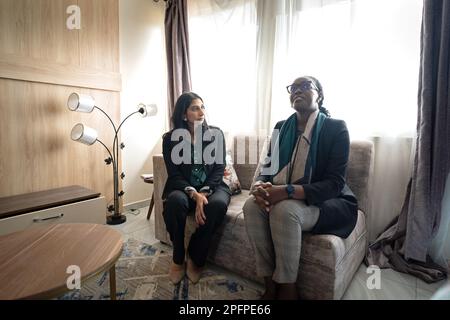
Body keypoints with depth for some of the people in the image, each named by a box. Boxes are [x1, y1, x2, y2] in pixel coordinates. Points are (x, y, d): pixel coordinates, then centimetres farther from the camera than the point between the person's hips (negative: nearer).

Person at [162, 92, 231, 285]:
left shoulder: (216, 134, 1)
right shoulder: (170, 138, 0)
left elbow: (219, 169, -3)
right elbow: (174, 174, -6)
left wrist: (204, 193, -20)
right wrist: (194, 194, -25)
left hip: (212, 187, 1)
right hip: (183, 188, 0)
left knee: (218, 204, -33)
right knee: (174, 201, -34)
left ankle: (195, 258, -8)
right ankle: (178, 259, -8)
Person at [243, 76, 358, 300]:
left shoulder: (336, 128, -8)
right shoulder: (281, 128, 7)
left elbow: (334, 183, -17)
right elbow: (267, 169, 3)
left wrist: (288, 191, -33)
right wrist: (259, 186, -23)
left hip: (331, 202, -4)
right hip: (286, 198, 5)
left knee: (284, 210, -34)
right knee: (252, 205, -24)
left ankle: (288, 289, -14)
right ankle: (270, 285, -12)